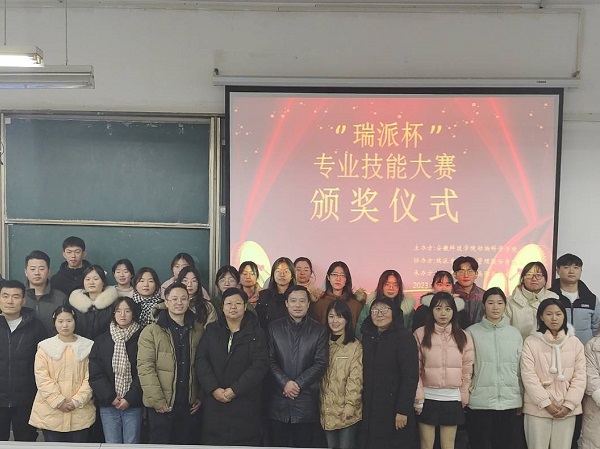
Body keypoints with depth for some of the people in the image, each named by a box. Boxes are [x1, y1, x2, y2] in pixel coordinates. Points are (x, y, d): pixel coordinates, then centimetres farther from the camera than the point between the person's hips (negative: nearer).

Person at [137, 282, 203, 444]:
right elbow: (145, 368, -11)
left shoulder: (198, 330, 5)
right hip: (162, 405, -3)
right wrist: (157, 400, -15)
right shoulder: (151, 331, -6)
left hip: (189, 404, 3)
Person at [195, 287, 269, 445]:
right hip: (214, 403, 2)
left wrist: (235, 390, -15)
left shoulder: (256, 333, 2)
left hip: (245, 404, -2)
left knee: (245, 442, 0)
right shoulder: (212, 330, 10)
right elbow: (201, 360, 1)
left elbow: (260, 364, -8)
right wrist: (213, 388, -13)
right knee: (213, 442, 5)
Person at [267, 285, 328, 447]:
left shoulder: (319, 330, 4)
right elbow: (270, 360, 0)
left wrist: (298, 383, -11)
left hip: (306, 400, 0)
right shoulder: (274, 327, 6)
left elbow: (321, 363, -3)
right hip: (279, 401, 1)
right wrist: (285, 383, -13)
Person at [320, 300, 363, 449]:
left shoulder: (355, 346, -8)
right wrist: (319, 404, 3)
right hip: (326, 409, 4)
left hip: (346, 410, -4)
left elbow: (356, 378, -11)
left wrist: (350, 405, -15)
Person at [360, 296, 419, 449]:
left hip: (394, 408, -5)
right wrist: (363, 404, 5)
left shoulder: (404, 338, -10)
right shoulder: (367, 337, 9)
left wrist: (403, 410, -19)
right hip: (370, 409, 5)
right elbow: (366, 373, 11)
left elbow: (411, 377, -15)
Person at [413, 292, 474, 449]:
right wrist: (418, 397, -6)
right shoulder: (420, 334, -1)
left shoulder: (463, 337, 5)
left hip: (452, 398, 1)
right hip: (427, 397, -1)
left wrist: (464, 397, 3)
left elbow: (467, 370, 7)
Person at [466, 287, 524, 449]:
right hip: (480, 402, -2)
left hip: (510, 402, 2)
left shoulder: (515, 333, 8)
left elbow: (520, 368, 12)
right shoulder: (472, 332, 0)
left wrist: (522, 398, 11)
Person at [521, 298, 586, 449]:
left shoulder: (575, 342, 6)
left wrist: (569, 404, -7)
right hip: (538, 408, -2)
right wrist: (546, 403, -12)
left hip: (567, 409, 2)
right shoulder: (531, 342, -2)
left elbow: (580, 377, 2)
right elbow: (528, 376, -7)